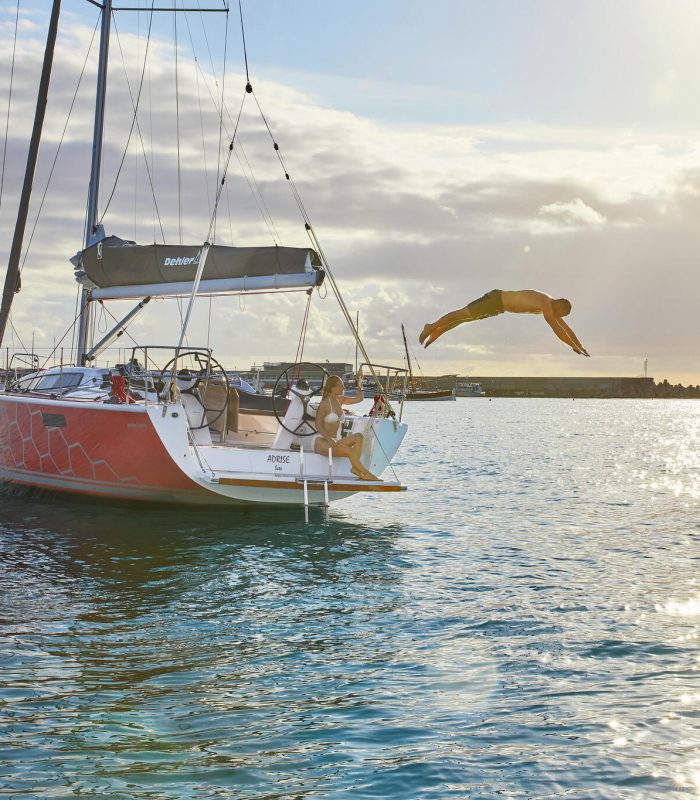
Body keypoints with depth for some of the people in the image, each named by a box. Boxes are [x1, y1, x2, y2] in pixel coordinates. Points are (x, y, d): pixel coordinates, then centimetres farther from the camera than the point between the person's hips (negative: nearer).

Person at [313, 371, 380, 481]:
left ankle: (355, 467, -25)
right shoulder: (325, 404, -11)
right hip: (321, 441, -8)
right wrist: (329, 439, -26)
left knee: (359, 437, -14)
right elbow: (318, 425, -13)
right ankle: (367, 475, -24)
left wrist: (359, 382, 5)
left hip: (334, 441, 8)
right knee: (348, 451, -31)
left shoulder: (339, 400, 11)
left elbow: (359, 398, 17)